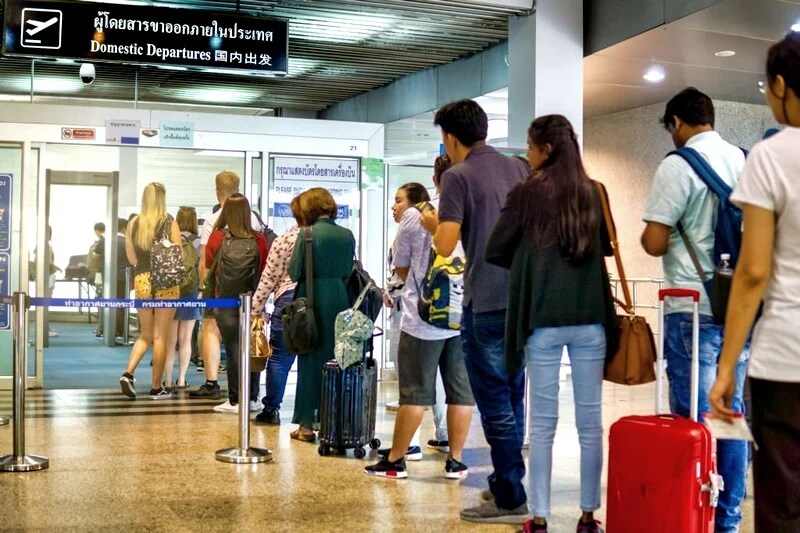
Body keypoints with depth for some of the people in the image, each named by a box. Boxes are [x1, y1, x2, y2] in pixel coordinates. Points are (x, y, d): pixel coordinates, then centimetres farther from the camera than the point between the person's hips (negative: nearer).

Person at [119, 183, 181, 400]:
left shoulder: (133, 224, 5)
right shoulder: (170, 223, -5)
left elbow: (132, 259, 12)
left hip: (141, 280, 3)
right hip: (165, 281, -3)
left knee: (145, 335, 17)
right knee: (160, 337, 3)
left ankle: (128, 373, -1)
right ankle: (156, 388, 7)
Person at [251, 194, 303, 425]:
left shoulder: (283, 241, -1)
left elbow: (269, 278, -1)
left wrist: (256, 308, 5)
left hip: (288, 300, -2)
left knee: (279, 357, 5)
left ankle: (271, 410, 10)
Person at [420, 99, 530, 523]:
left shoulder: (458, 176, -9)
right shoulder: (519, 169, 10)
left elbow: (445, 246, -15)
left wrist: (432, 224, 5)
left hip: (486, 302, -7)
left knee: (494, 401, 1)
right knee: (512, 397, 17)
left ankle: (510, 500, 6)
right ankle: (508, 479, 29)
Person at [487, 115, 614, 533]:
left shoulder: (527, 192, -4)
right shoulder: (594, 193, 6)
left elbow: (494, 251, 0)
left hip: (543, 317, -3)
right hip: (590, 316, 3)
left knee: (543, 422, 3)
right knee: (590, 420, 8)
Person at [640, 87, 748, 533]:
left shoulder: (678, 165, -9)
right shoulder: (746, 161, 8)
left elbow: (654, 243, -13)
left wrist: (649, 232, 9)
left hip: (693, 308, -6)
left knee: (693, 418, 1)